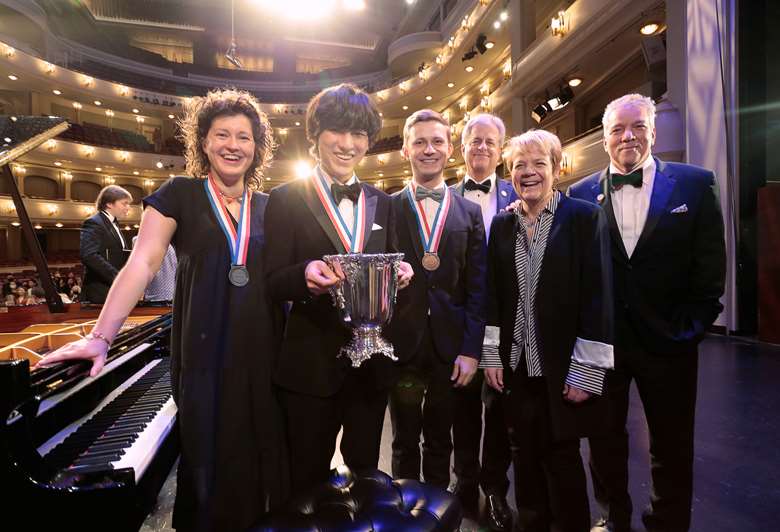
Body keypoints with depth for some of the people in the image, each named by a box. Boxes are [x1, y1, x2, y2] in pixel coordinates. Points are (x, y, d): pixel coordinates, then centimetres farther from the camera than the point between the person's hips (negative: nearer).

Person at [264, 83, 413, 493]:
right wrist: (307, 274, -29)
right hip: (312, 364, -3)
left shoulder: (380, 202, 8)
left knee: (366, 470, 21)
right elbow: (274, 284, -7)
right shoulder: (287, 199, -5)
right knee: (308, 480, 15)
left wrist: (401, 272, -13)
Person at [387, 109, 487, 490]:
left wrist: (471, 349, -3)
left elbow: (476, 287, 2)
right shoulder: (387, 209, 1)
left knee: (439, 441, 16)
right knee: (405, 441, 14)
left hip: (449, 346, 1)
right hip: (401, 343, -1)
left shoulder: (470, 212, 5)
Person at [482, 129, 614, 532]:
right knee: (524, 457, 15)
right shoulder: (501, 224, 7)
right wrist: (491, 356, 4)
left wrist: (587, 371, -13)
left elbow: (598, 296, -10)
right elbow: (493, 295, 7)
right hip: (516, 367, 4)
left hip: (563, 369, -4)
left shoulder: (584, 216, -6)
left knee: (561, 459, 9)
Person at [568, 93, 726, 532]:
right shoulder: (581, 195, 0)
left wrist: (690, 327, -6)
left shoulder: (695, 184, -2)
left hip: (666, 340, -1)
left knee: (672, 446, 14)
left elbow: (710, 265, -2)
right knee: (605, 439, 17)